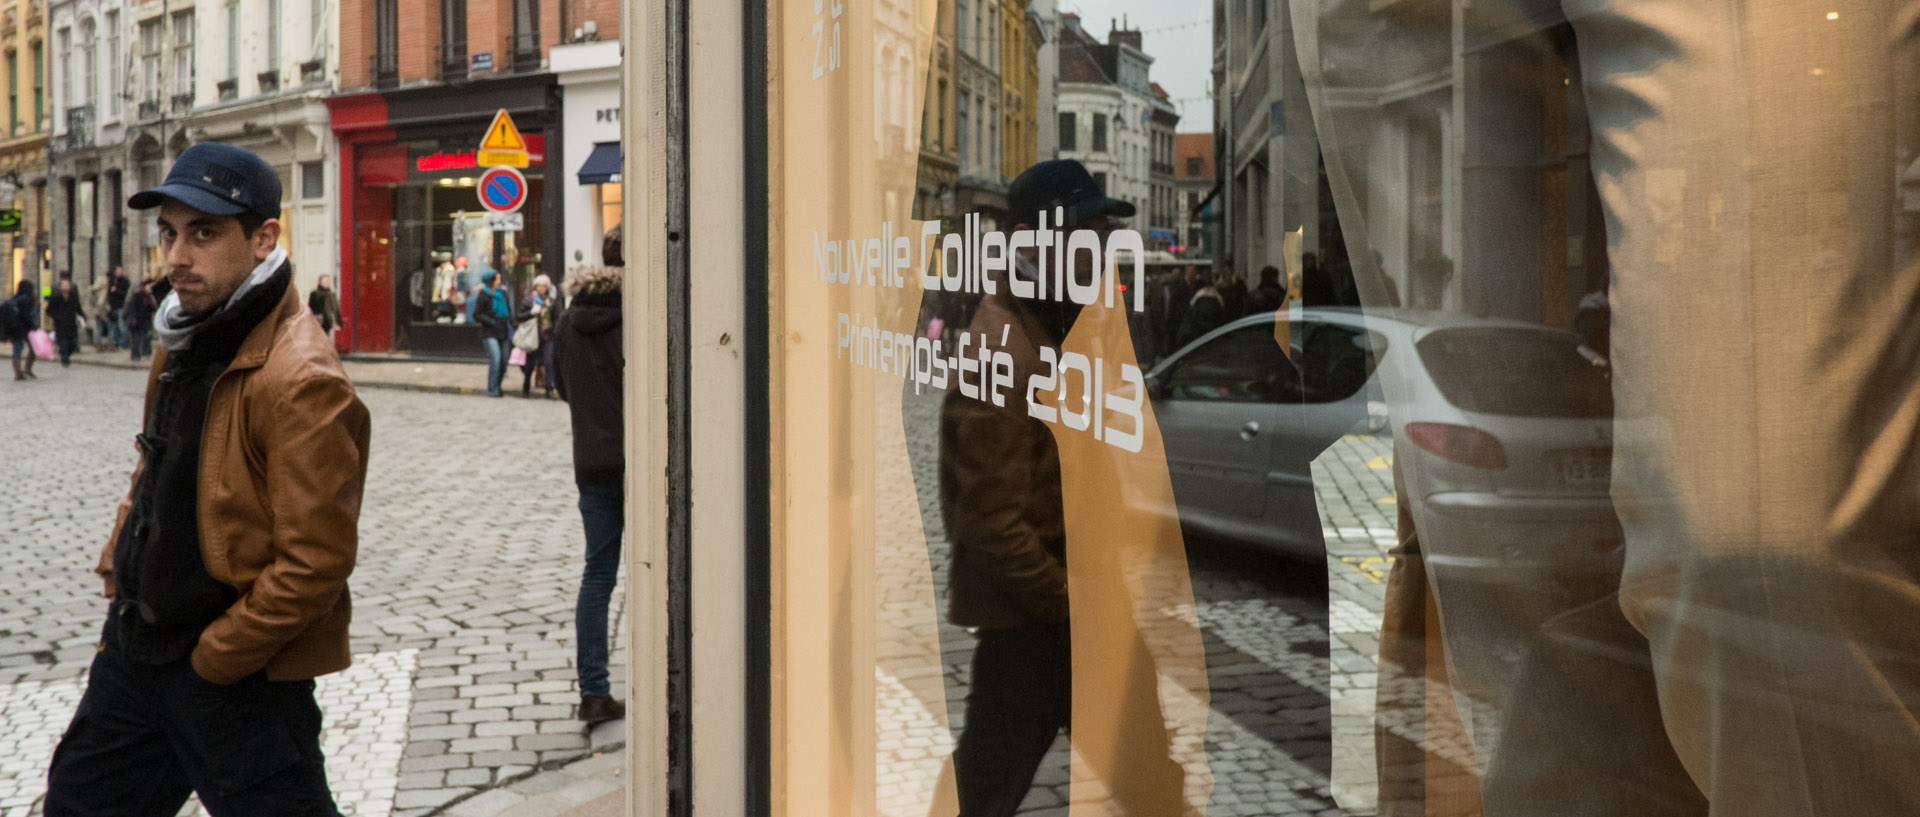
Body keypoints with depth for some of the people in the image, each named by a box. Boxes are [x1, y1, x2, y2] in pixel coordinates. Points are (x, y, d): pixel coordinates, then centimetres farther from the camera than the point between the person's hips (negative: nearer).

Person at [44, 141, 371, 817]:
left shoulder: (301, 378, -25)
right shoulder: (187, 341, 5)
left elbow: (313, 564, -26)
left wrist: (212, 658, -17)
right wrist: (118, 566, 10)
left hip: (241, 679, -9)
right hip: (136, 641, 9)